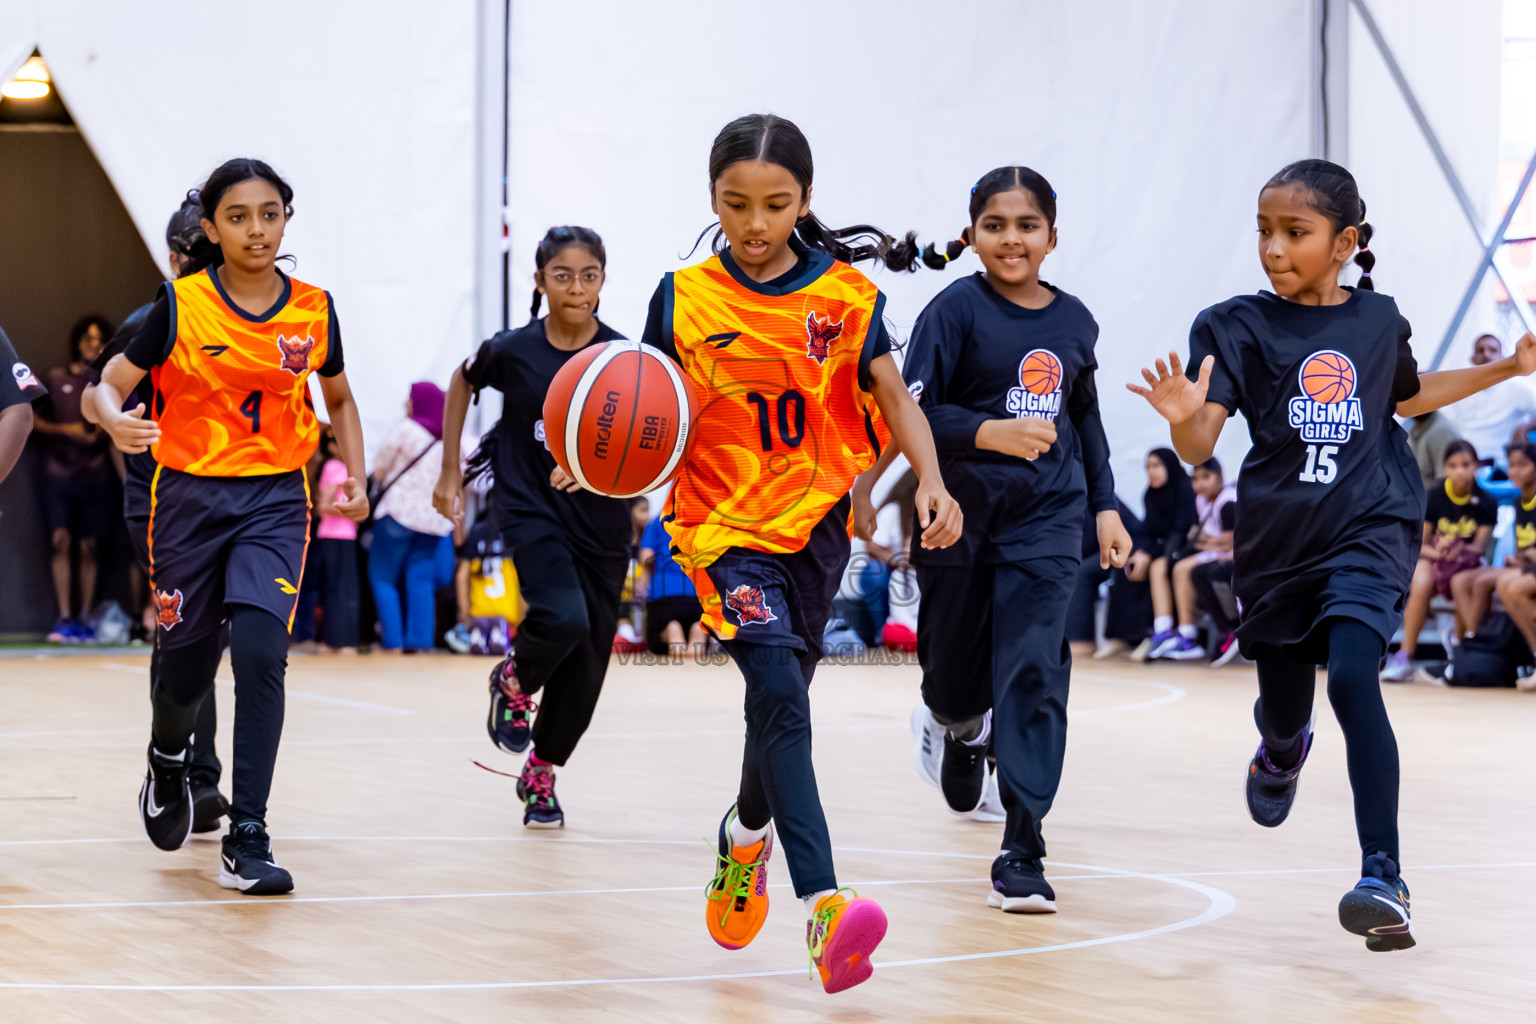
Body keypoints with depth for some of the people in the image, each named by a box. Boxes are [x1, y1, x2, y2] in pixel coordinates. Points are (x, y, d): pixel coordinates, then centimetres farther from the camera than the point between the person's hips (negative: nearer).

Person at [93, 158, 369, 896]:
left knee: (260, 653, -20)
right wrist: (119, 423, -26)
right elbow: (109, 385, -3)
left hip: (275, 502, 1)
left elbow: (338, 398, 18)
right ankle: (167, 761, 46)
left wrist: (356, 477, 5)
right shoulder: (180, 306, -7)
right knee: (185, 669, 9)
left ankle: (247, 840, -18)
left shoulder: (313, 309, 0)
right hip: (189, 497, 0)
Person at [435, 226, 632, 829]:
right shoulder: (514, 351, -6)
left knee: (585, 667, 7)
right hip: (529, 508, -2)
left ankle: (541, 775, 31)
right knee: (563, 619, -28)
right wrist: (450, 472, 17)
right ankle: (514, 682, 7)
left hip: (601, 523, 2)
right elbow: (464, 380, 16)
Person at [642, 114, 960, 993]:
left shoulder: (844, 293, -1)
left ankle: (747, 837, 50)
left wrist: (932, 483, -18)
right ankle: (825, 909, -32)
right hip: (724, 526, -3)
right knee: (780, 695, -21)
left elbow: (894, 397, -3)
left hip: (814, 522, 3)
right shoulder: (684, 298, -4)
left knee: (781, 700, 17)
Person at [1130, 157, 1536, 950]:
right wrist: (1186, 418, -38)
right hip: (1277, 538, 1)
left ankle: (1383, 877, -27)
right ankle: (1283, 751, 58)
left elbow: (1406, 395, 25)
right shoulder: (1236, 326, -5)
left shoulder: (1377, 319, 2)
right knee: (1283, 706, 16)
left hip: (1369, 527, -1)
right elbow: (1200, 448, -15)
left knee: (1352, 675, -25)